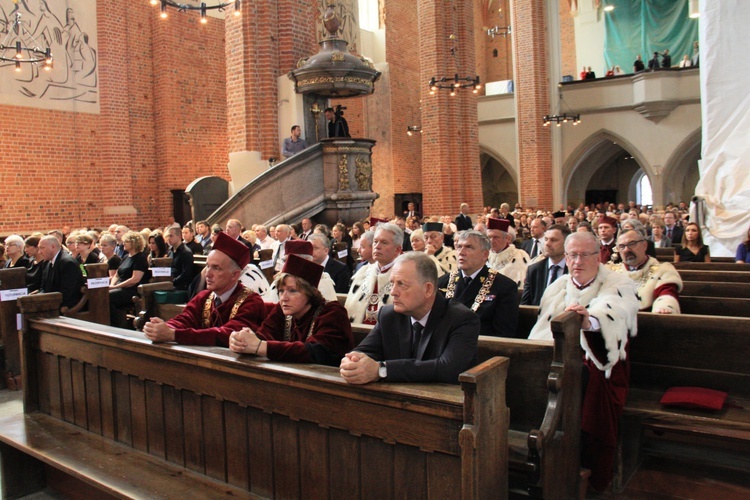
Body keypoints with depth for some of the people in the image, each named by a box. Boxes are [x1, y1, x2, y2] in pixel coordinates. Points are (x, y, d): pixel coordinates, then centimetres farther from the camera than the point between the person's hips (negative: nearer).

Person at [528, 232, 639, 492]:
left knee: (593, 380, -36)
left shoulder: (618, 285, 2)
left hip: (598, 363, -3)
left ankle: (593, 477, -20)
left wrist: (589, 321, -46)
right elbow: (542, 332, 12)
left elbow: (613, 317, -23)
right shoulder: (558, 288, 18)